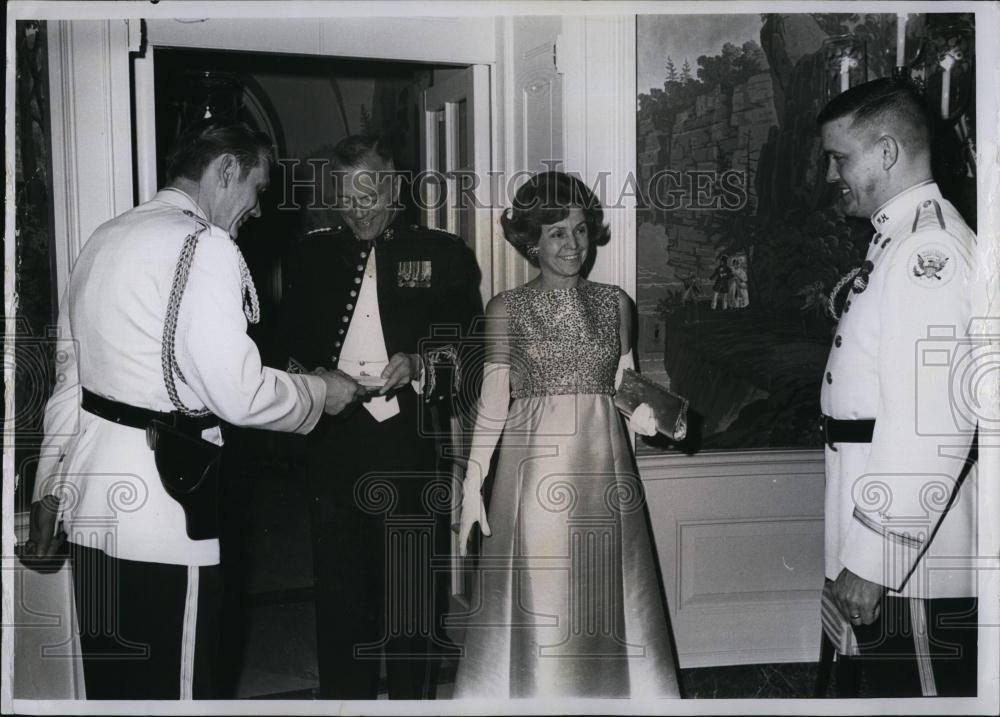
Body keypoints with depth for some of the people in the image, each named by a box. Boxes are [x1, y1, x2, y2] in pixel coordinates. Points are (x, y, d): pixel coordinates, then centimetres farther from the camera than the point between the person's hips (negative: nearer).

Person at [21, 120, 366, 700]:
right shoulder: (205, 245, -14)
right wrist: (322, 393, -2)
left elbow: (71, 377, 16)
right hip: (160, 518, -9)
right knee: (171, 688, 3)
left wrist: (51, 490, 21)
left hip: (94, 501, 9)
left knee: (110, 685, 19)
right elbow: (237, 393, -19)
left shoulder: (106, 238, 12)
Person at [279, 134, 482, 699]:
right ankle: (345, 696, 20)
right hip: (333, 451, 2)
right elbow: (292, 343, 18)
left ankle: (413, 696, 17)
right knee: (340, 596, 8)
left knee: (410, 598, 2)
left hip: (410, 450, -2)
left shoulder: (444, 254, 6)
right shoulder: (313, 254, 13)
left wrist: (418, 366, -13)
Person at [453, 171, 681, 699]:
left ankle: (609, 689, 26)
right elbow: (493, 400, -2)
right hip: (535, 468, -2)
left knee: (604, 598, 10)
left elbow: (626, 386, 10)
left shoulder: (614, 303, 7)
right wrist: (471, 484, -8)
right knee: (536, 604, 3)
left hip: (603, 466, 3)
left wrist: (648, 413, -12)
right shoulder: (507, 308, 0)